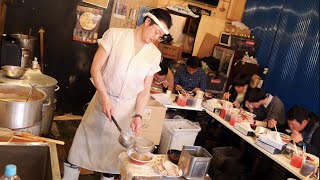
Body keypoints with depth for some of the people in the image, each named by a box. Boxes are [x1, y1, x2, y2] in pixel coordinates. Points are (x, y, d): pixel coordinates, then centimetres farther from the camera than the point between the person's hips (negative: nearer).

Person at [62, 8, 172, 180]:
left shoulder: (154, 54, -1)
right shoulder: (115, 35, -9)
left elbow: (145, 89, 2)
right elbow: (95, 68, -10)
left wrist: (138, 115, -11)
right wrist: (105, 98, -19)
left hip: (127, 107, 2)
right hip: (103, 99, -2)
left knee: (115, 150, 12)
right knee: (84, 142, 10)